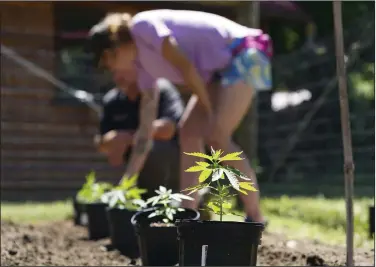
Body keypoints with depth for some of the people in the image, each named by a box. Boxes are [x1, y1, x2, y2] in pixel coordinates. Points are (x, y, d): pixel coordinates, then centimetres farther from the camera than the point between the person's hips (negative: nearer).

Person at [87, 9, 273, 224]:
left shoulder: (141, 26, -10)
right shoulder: (143, 66, 14)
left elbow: (185, 66, -18)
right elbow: (146, 130, 14)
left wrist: (209, 111, -11)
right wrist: (128, 180, 15)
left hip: (245, 54, -10)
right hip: (223, 66, 10)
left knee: (215, 136, -16)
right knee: (188, 132, 5)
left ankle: (255, 217, -8)